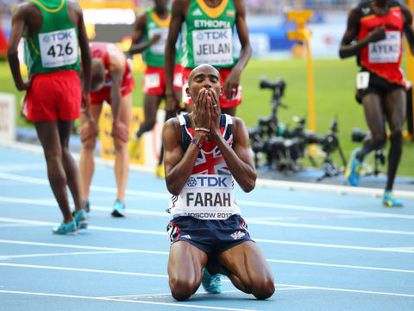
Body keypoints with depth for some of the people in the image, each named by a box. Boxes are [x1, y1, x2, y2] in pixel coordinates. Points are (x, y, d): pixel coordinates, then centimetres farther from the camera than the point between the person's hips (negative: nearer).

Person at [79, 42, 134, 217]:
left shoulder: (116, 61, -42)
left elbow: (115, 92, -27)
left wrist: (116, 121, -15)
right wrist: (88, 119, -10)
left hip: (119, 85, -2)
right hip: (89, 84, 2)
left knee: (120, 143, -8)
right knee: (87, 143, -4)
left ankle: (120, 201, -14)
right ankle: (84, 200, -4)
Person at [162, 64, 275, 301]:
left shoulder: (235, 126, 5)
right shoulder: (175, 127, 0)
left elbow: (249, 183, -7)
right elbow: (173, 185, -11)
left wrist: (216, 134, -11)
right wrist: (199, 134, -13)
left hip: (228, 221, 2)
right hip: (188, 221, -2)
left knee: (264, 288, -21)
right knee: (182, 288, -31)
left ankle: (218, 266, 13)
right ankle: (199, 264, 9)